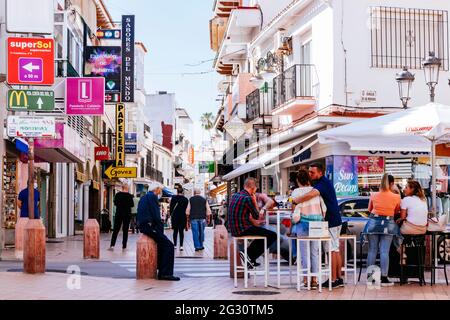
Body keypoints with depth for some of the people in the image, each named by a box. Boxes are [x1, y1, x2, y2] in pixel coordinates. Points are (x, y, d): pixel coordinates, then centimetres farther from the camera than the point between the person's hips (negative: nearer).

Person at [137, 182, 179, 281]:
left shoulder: (144, 197, 22)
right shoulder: (152, 197, -8)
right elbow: (156, 215, -15)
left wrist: (160, 227, 16)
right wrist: (161, 228, -5)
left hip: (143, 226, 10)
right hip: (149, 226, -10)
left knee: (163, 244, 18)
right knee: (169, 245, -12)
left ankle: (162, 271, 15)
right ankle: (166, 273, -16)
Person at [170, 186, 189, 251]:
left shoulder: (173, 198, -4)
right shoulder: (185, 199, -1)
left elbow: (171, 207, -1)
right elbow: (186, 208, 2)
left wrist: (171, 214, 11)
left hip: (175, 216, 0)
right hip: (183, 216, 0)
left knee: (175, 231, 11)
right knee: (181, 231, 1)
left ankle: (175, 245, 13)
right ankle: (181, 245, -6)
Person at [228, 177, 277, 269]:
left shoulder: (235, 195, 12)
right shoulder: (248, 198, -16)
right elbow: (257, 216, -7)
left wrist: (254, 222, 24)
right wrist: (254, 202, 3)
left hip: (234, 230, 10)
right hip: (243, 230, -10)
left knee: (262, 233, 30)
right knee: (273, 235, -6)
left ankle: (248, 254, 20)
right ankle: (250, 257, -4)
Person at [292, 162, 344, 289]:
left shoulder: (323, 183, -19)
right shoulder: (325, 182, 14)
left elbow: (310, 195, -36)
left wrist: (295, 200, -24)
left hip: (330, 222, -10)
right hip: (335, 220, 10)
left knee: (332, 251, -6)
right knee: (336, 250, 12)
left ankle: (333, 280, -3)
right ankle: (339, 278, 16)